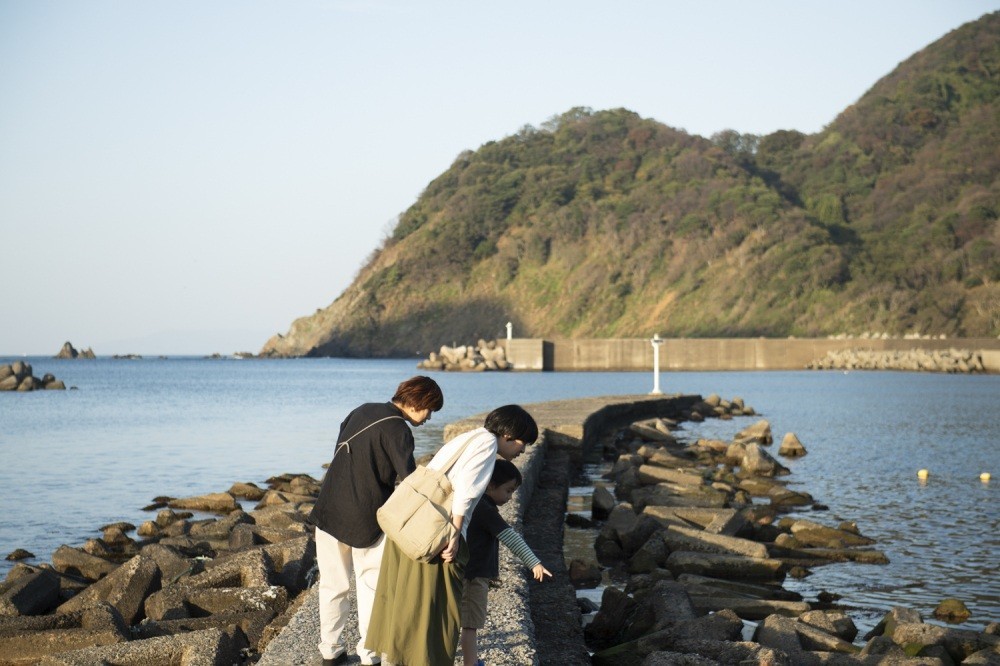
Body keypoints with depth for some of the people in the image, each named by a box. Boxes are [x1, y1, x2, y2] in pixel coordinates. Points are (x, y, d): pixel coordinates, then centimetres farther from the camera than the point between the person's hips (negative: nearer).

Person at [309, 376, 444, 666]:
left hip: (329, 513, 7)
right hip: (365, 521, -7)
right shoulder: (397, 430, -14)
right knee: (371, 588, 7)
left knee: (333, 585, 15)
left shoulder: (363, 411, 10)